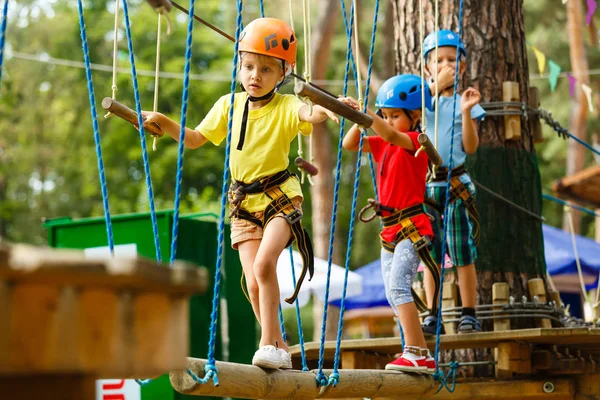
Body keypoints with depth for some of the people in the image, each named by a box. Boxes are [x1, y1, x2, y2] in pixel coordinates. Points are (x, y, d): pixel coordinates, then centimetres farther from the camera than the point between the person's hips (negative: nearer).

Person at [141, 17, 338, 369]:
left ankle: (269, 343, -12)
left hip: (280, 197, -4)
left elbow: (309, 114, -31)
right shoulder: (229, 105, 5)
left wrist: (325, 110, -54)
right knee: (253, 281, -4)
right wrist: (162, 121, -1)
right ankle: (279, 348, 10)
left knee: (264, 263, -24)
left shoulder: (286, 106, -8)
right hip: (244, 202, 4)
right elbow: (195, 139, 13)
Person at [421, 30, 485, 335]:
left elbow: (471, 147, -3)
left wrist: (466, 112, -15)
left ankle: (469, 314, 6)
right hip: (424, 184, 1)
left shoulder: (464, 102, 4)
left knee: (462, 252, -1)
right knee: (428, 254, 5)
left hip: (455, 184, -1)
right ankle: (432, 316, 11)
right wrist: (437, 84, -15)